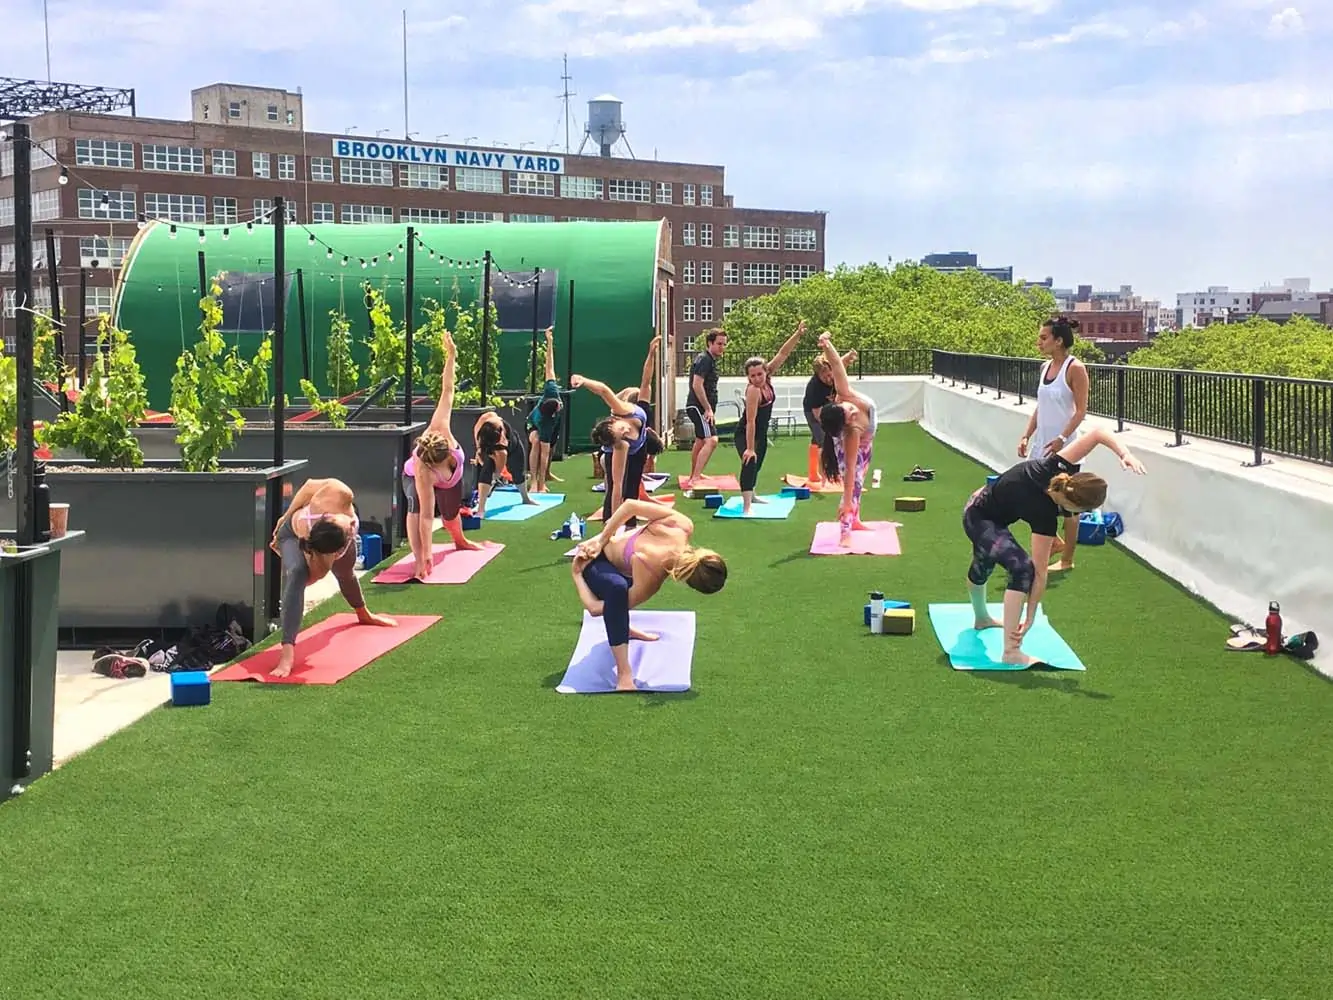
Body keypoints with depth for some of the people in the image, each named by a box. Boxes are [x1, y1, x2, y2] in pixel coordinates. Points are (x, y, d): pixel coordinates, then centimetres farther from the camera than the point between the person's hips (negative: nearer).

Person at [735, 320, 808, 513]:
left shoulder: (767, 378, -11)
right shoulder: (753, 390, -31)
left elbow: (782, 354, -8)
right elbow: (751, 421, -32)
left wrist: (797, 335, -15)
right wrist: (749, 448, -33)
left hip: (761, 432, 9)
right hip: (745, 433, -9)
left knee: (757, 464, 25)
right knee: (750, 462, -27)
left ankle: (750, 496, 48)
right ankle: (746, 507, -36)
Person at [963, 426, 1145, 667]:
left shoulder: (1055, 469, -23)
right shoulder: (1045, 515, -34)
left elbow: (1097, 433, -22)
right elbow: (1039, 572, -31)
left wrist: (1125, 454, -36)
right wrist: (1030, 618, -27)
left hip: (981, 501, 9)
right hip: (980, 519, -9)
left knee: (983, 567, 33)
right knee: (1021, 567, -28)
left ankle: (981, 618, 62)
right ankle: (1011, 652, -27)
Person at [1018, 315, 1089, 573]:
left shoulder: (1075, 368, -13)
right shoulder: (1046, 367, 9)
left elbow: (1081, 410, -15)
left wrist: (1062, 439, -23)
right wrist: (1026, 436, 6)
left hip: (1063, 446, -8)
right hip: (1041, 443, 8)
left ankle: (1067, 559, 14)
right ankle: (1054, 542, 27)